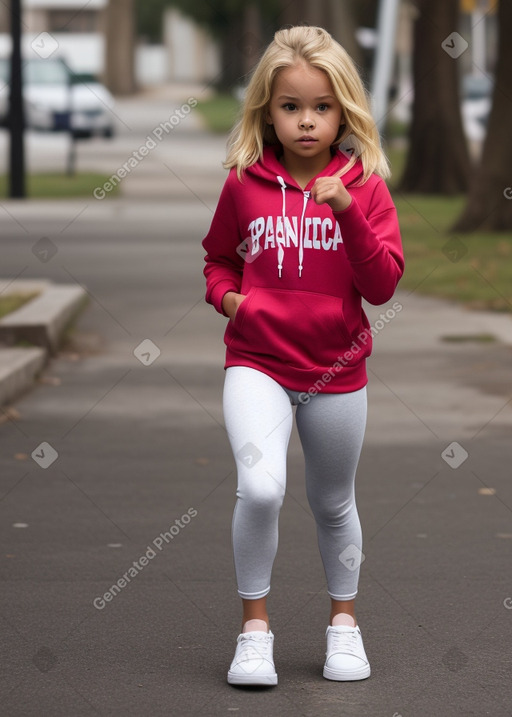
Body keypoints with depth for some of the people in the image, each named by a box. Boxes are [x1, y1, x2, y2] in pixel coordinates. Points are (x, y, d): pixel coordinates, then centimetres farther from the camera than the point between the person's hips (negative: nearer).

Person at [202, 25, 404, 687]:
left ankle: (344, 619, 39)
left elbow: (383, 285, -9)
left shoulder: (364, 186, -3)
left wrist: (348, 212, -21)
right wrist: (224, 294, -5)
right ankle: (254, 623, -5)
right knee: (261, 485, -22)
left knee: (332, 503, 16)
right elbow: (219, 256, 16)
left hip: (336, 371, 1)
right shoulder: (244, 183, -1)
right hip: (257, 363, -1)